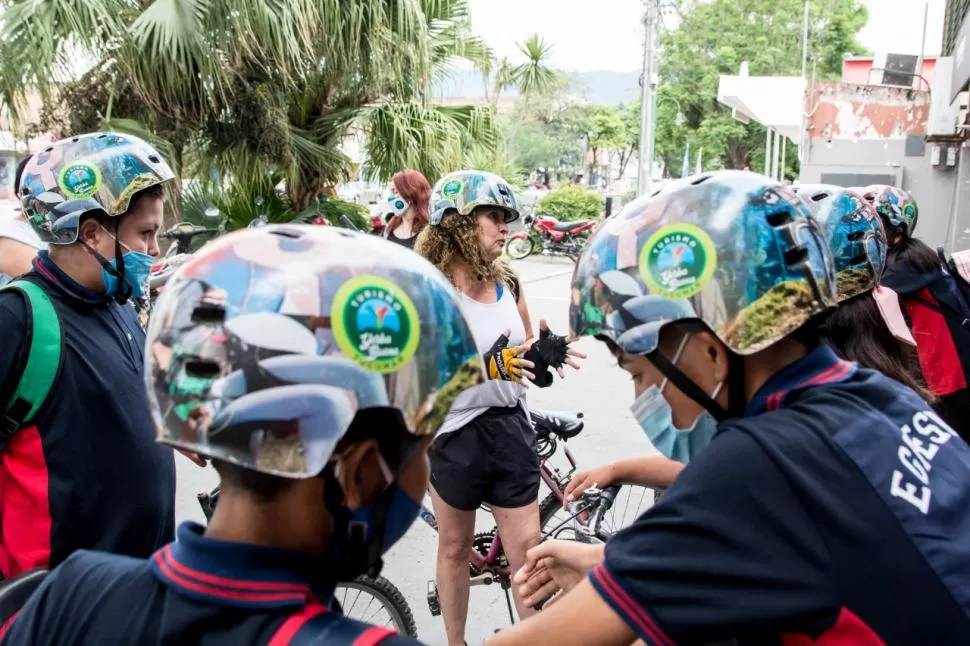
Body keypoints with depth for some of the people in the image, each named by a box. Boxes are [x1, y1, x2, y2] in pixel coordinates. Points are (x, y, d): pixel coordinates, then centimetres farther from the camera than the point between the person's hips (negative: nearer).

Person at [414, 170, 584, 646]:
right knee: (455, 548, 15)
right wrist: (485, 366, -33)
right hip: (455, 434, -4)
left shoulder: (509, 285, 2)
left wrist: (543, 359, -13)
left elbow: (524, 365, 9)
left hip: (511, 430, 4)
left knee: (527, 551, 6)